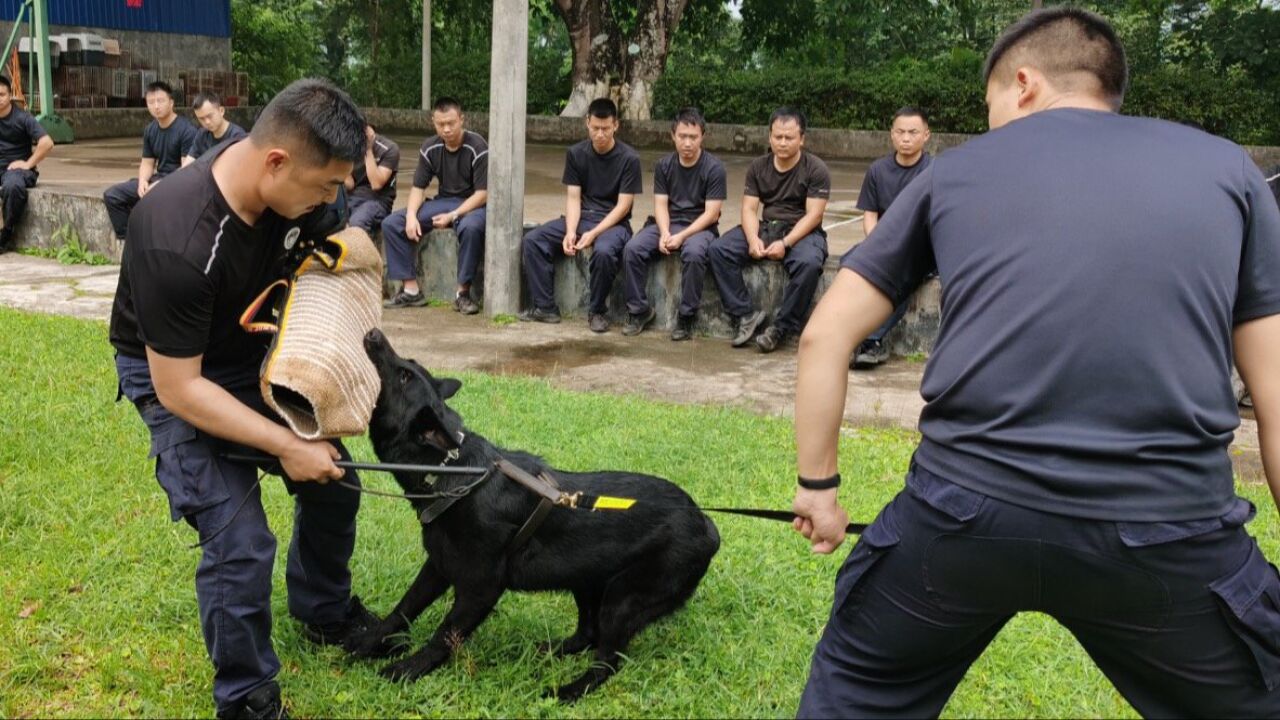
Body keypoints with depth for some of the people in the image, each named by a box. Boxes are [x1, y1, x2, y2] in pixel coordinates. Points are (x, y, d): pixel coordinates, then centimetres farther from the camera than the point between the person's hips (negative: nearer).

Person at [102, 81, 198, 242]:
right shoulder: (150, 130, 10)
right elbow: (147, 163, 14)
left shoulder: (186, 130, -13)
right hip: (158, 178, 8)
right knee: (112, 195, -2)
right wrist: (143, 181, -8)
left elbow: (187, 168, -18)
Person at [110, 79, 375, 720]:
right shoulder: (178, 243, -38)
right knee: (240, 540, -16)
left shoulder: (294, 186, -19)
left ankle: (326, 614, 39)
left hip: (257, 350, 7)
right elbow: (179, 388, -29)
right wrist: (286, 444, -25)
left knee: (333, 484, 11)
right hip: (175, 373, -7)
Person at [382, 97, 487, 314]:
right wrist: (411, 215, -15)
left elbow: (482, 193, -17)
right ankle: (411, 290, -8)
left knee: (471, 227, -42)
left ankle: (463, 292, -25)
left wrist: (453, 216, -26)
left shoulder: (477, 147, -15)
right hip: (443, 201, 6)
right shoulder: (430, 148, 0)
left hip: (472, 205, -5)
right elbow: (418, 187, 4)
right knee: (391, 223, -9)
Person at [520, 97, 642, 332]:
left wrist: (593, 233, -22)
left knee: (603, 251, -38)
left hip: (613, 222, -4)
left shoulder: (629, 158, -9)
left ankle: (597, 312, -15)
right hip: (581, 216, 5)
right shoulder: (576, 154, 2)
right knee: (532, 240, -15)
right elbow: (573, 197, 0)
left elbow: (623, 205, -11)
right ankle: (545, 307, -8)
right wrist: (570, 231, -17)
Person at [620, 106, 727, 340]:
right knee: (632, 249, -22)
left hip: (699, 226, -4)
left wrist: (682, 236, -22)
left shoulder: (714, 167, -8)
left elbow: (711, 214, -11)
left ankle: (686, 316, -22)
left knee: (694, 253, -38)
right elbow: (660, 205, 2)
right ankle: (639, 310, -7)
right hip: (668, 224, 4)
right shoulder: (664, 165, 5)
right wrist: (665, 233, -18)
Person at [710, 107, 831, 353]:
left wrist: (785, 243, -25)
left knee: (809, 263, -38)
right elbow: (749, 208, 2)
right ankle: (746, 315, -17)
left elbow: (813, 215, -12)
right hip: (766, 227, 4)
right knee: (719, 249, -18)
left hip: (802, 231, -4)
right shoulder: (758, 166, 8)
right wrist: (753, 239, -19)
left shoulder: (816, 169, -6)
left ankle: (782, 328, -23)